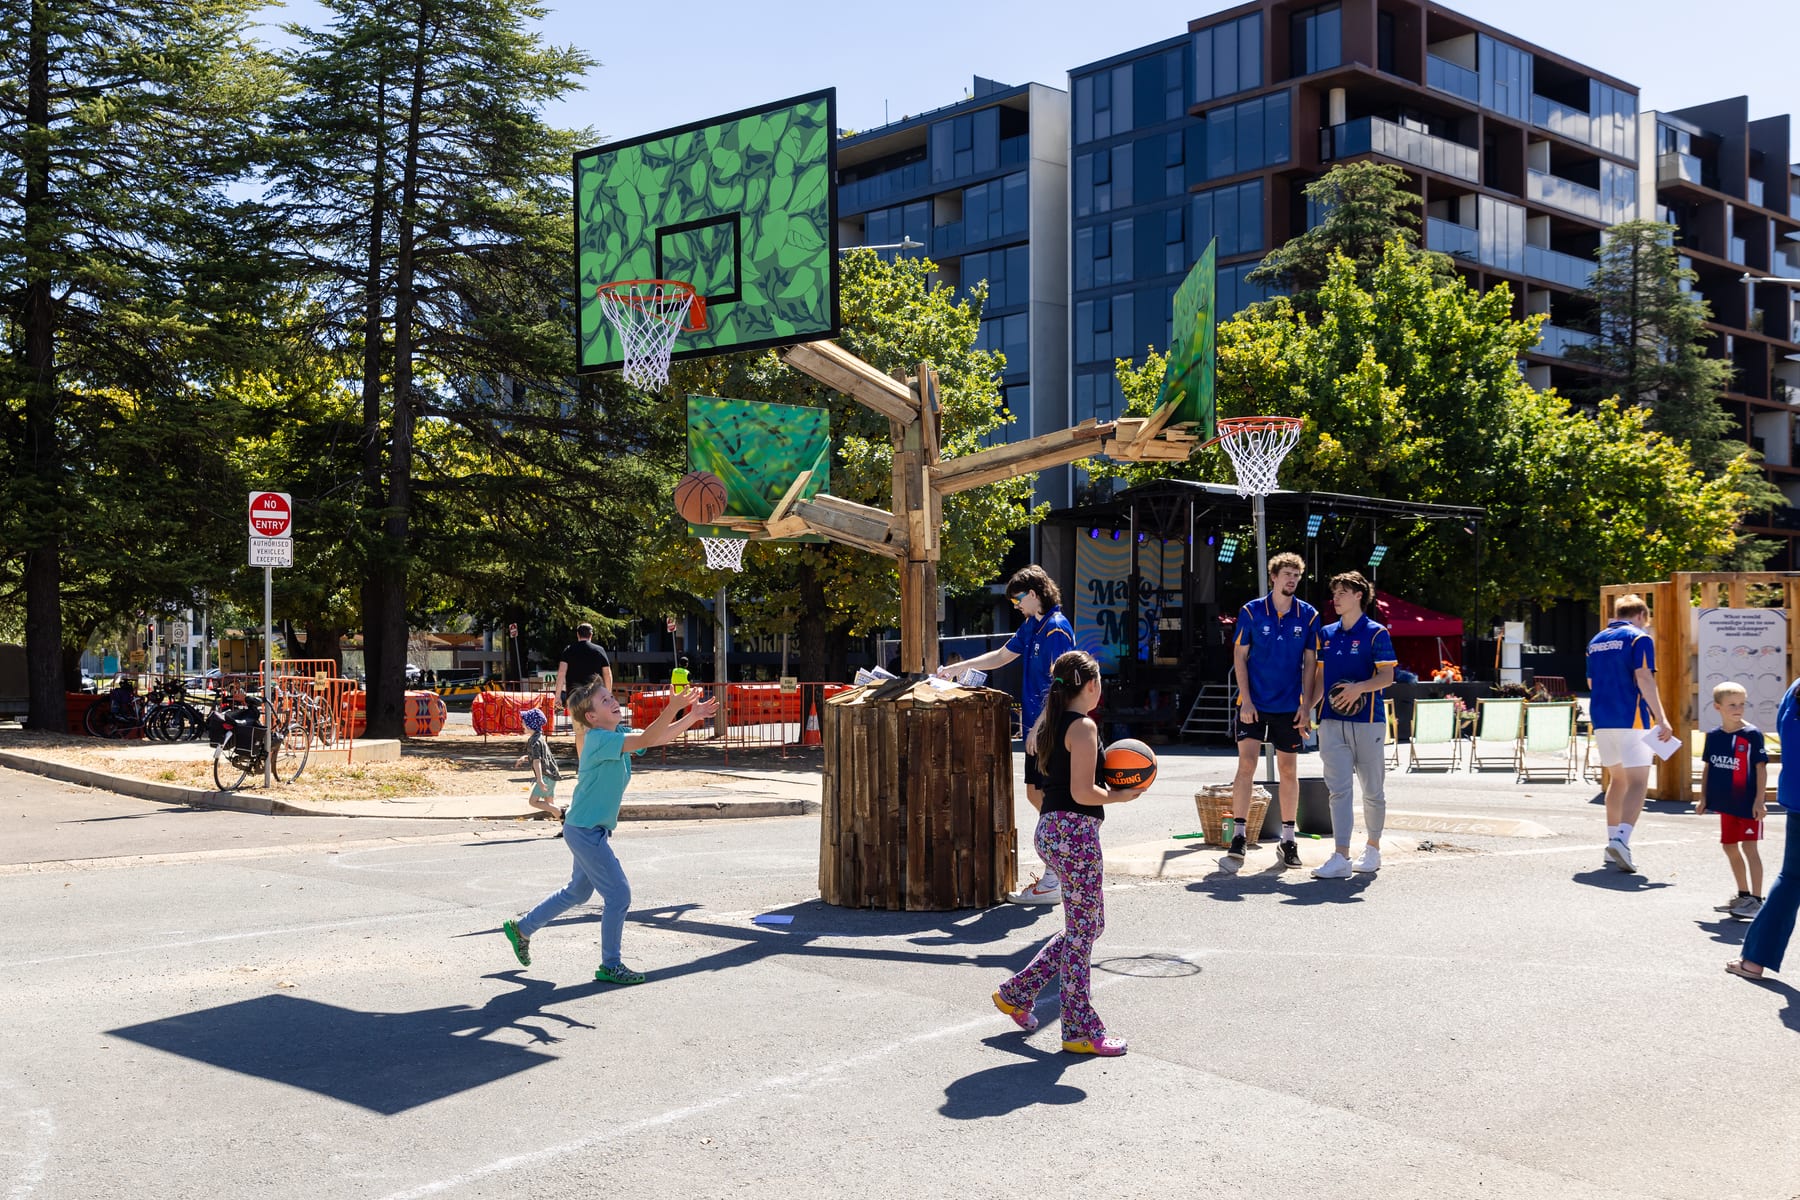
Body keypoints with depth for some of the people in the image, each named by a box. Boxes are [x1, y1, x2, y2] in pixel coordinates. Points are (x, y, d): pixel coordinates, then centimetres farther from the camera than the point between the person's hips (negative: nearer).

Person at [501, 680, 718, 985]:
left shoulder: (618, 734, 6)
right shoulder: (599, 739, -22)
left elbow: (660, 737, 4)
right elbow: (645, 740, -33)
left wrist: (692, 717, -10)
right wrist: (673, 707, -41)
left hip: (591, 830, 10)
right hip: (585, 830, -10)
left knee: (577, 892, 24)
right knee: (619, 894, -5)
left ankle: (521, 928, 39)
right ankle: (610, 965, 8)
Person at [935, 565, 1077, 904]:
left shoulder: (1056, 629, -15)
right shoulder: (1032, 626, 16)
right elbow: (1000, 657, 27)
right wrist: (956, 669, 25)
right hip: (1037, 727, 10)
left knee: (1046, 798, -6)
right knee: (1035, 794, 15)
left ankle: (1051, 884, 0)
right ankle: (1057, 871, 24)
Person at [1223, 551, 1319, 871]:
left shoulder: (1308, 615, 3)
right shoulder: (1251, 612, -1)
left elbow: (1310, 662, 5)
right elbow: (1239, 657, 0)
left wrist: (1306, 706, -1)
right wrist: (1246, 700, -7)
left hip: (1290, 706, 2)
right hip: (1254, 703, -2)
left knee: (1288, 769, 8)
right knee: (1246, 763, -11)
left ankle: (1287, 841, 18)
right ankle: (1238, 839, -7)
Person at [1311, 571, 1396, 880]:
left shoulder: (1376, 633, -2)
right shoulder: (1326, 634, 13)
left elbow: (1387, 676, -8)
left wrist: (1359, 688, -24)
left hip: (1368, 720, -4)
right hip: (1332, 721, 4)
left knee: (1372, 790, 8)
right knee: (1339, 790, -6)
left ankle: (1373, 849, 26)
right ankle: (1341, 859, -11)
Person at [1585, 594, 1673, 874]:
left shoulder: (1596, 641, 17)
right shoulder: (1639, 637, -4)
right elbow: (1644, 678, -15)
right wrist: (1660, 719, -16)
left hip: (1601, 720, 7)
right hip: (1632, 719, -7)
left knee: (1617, 779, 18)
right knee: (1638, 782, -8)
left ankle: (1613, 843, 19)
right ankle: (1621, 840, -26)